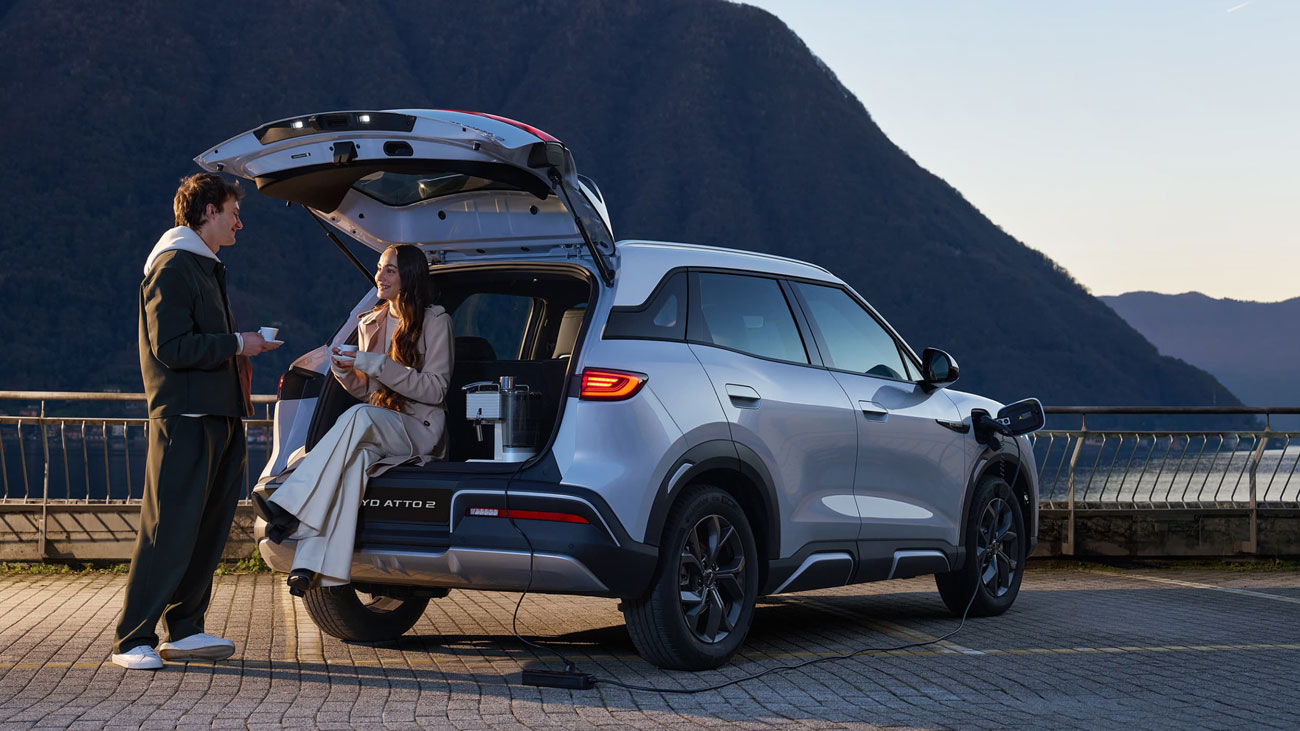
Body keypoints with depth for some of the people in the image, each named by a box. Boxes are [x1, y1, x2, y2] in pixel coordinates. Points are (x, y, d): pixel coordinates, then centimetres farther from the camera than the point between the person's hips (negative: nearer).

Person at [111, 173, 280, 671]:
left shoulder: (206, 268, 22)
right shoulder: (173, 266, -9)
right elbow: (170, 347, -18)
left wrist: (242, 349, 13)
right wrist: (236, 345, -13)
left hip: (217, 417, 10)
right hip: (185, 420, -10)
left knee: (209, 530, 9)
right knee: (170, 532, -10)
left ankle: (185, 631, 16)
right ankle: (132, 640, -6)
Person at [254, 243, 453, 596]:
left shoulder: (435, 321, 0)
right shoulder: (371, 324, 19)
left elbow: (435, 390, -8)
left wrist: (378, 365, -16)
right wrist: (345, 371, -2)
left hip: (420, 431, -5)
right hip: (377, 431, 5)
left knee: (359, 417, -37)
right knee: (353, 458, -34)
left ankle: (289, 509, -43)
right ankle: (310, 563, -47)